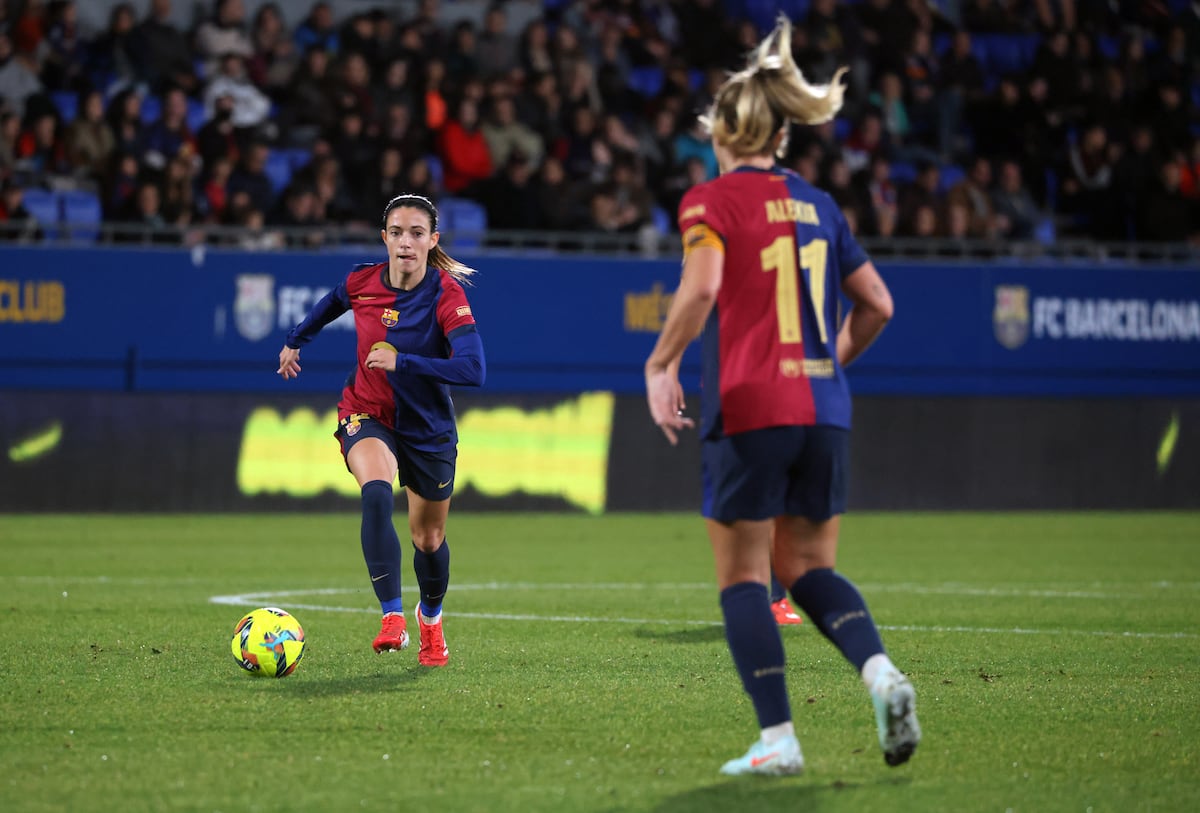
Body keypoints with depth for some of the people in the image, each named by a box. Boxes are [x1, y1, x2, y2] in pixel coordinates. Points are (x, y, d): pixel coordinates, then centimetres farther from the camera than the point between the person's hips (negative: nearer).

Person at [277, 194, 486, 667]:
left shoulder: (446, 295, -22)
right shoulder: (361, 282, -11)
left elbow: (473, 370, -34)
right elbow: (330, 305, 16)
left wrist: (401, 362, -38)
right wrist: (296, 340, 27)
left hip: (428, 428, -1)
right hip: (367, 417, 1)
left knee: (429, 540, 13)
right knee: (376, 494, -32)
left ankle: (430, 619, 46)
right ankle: (392, 618, -38)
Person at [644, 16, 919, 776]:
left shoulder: (711, 202, -2)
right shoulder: (818, 205, 14)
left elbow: (701, 290, -19)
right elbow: (877, 304, 15)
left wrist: (661, 366, -8)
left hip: (749, 408, -5)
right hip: (825, 409, 5)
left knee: (743, 578, 3)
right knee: (808, 568, 13)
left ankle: (778, 738, -3)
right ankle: (882, 672, -13)